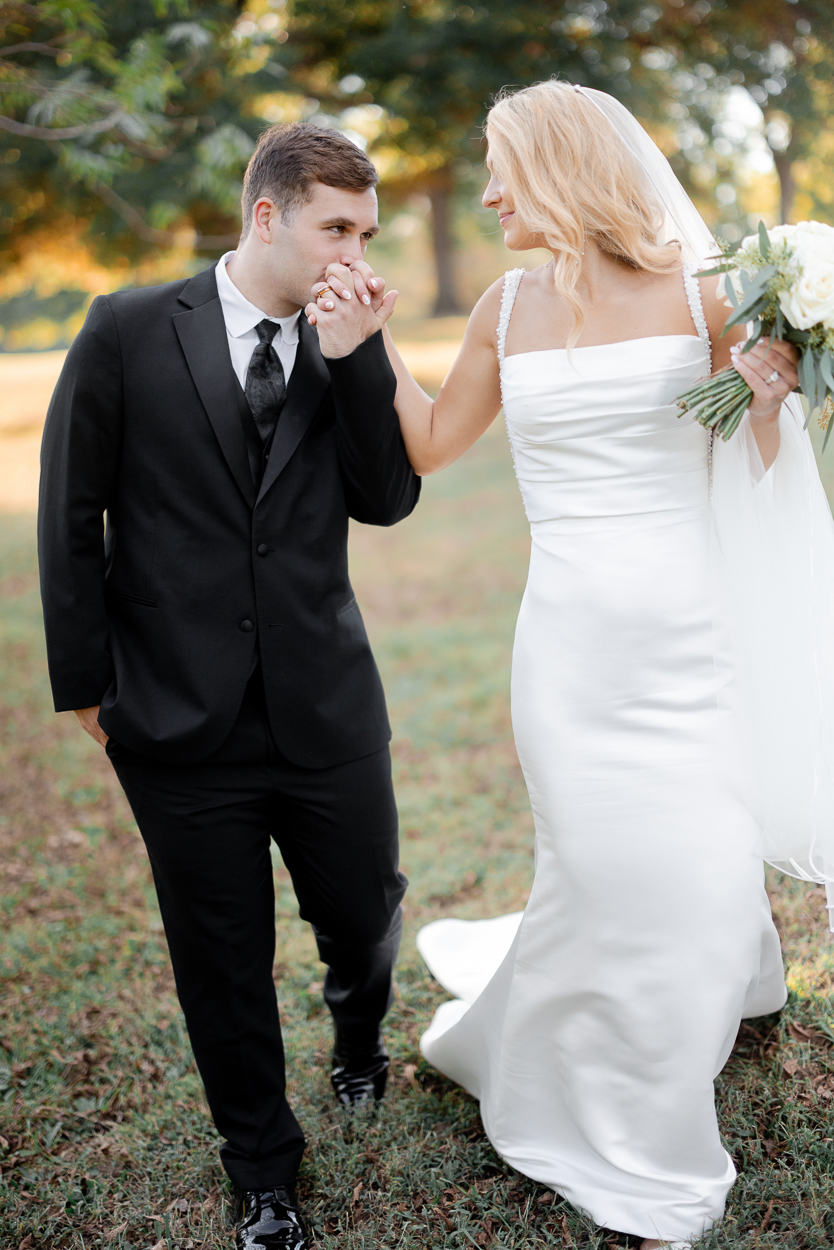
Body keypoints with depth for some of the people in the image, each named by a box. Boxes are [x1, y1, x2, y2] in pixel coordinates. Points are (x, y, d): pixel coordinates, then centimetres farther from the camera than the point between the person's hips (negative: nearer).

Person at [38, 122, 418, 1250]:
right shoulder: (130, 331, -5)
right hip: (181, 722, -2)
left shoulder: (350, 351, 4)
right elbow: (72, 517, -1)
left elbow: (388, 499, -5)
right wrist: (86, 682, 0)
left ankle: (360, 1033, 53)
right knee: (224, 966, 13)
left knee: (367, 921, 16)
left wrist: (355, 354, -14)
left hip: (328, 713, 3)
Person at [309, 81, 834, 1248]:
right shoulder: (508, 306, 5)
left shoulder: (691, 289, 1)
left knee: (704, 869, 2)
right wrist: (368, 345, 3)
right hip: (574, 630, 0)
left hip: (689, 625, 0)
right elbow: (429, 445, 13)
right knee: (610, 869, 4)